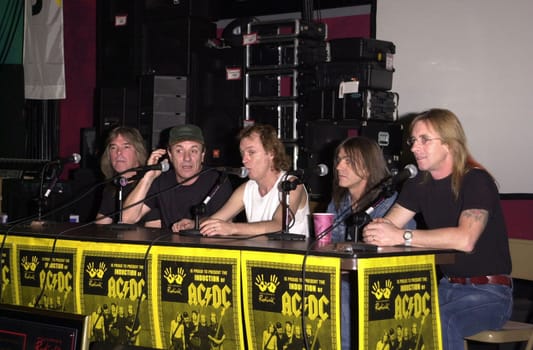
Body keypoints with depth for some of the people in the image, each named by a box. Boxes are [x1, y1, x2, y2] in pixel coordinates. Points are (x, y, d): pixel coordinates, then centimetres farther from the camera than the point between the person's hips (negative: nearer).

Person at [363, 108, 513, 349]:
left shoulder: (476, 181, -14)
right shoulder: (419, 184, 8)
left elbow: (465, 239, -31)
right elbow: (386, 227, 3)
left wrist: (401, 236, -32)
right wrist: (376, 227, -23)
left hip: (488, 292, -6)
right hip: (446, 286, 6)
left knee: (438, 322, -33)